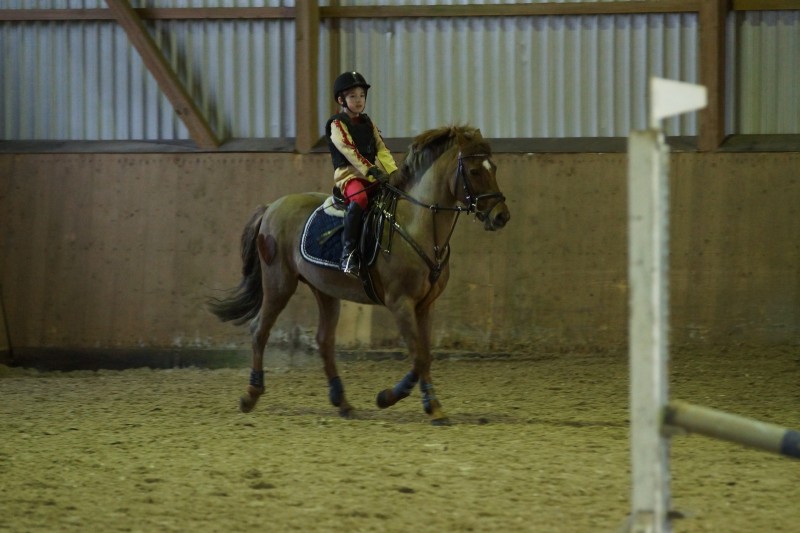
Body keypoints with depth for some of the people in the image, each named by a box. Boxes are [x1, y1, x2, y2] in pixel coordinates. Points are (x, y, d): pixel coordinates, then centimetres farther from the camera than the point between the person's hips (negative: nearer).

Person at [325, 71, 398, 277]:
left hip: (373, 176, 7)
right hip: (349, 174, -7)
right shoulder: (337, 124, 0)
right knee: (359, 199, -36)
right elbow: (349, 151, -13)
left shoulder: (368, 123, 21)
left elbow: (381, 150, 14)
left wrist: (393, 172, -2)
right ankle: (349, 254, -37)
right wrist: (371, 170, -24)